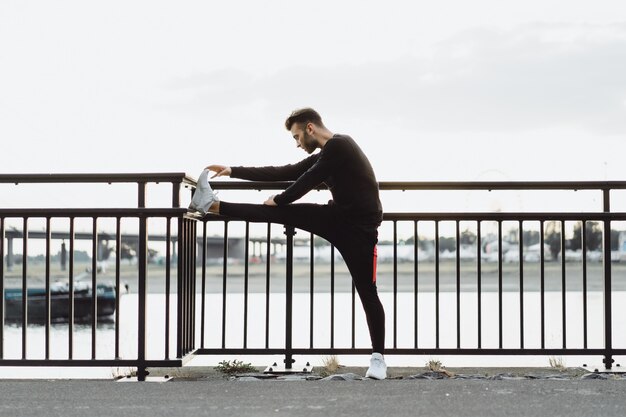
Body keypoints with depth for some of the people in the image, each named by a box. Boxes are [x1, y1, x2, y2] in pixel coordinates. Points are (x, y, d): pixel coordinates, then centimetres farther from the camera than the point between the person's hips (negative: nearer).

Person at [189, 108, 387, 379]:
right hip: (337, 216, 8)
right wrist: (233, 171, 16)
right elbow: (282, 173, 17)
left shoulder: (339, 145, -15)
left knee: (367, 293, -4)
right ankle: (212, 205, -1)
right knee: (279, 213, -1)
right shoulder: (324, 154, 14)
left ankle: (378, 357, 5)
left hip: (359, 227, -8)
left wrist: (278, 200, 1)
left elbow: (307, 181, -15)